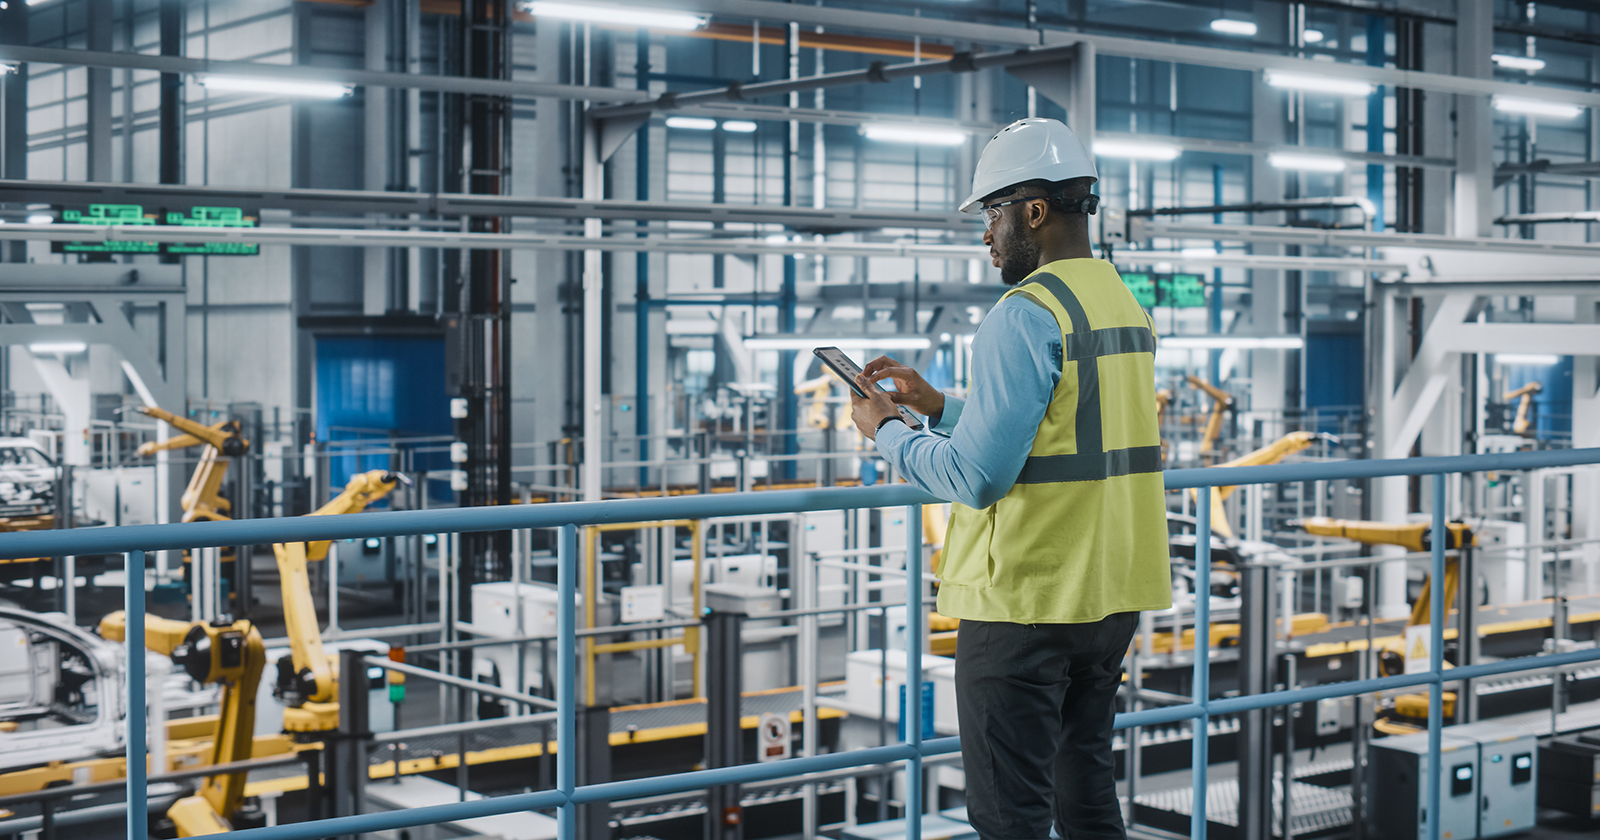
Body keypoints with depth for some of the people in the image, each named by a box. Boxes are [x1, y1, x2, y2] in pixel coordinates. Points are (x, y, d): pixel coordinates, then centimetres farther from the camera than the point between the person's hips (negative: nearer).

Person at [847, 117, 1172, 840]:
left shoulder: (1025, 315, -17)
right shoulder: (1127, 306, 11)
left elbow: (979, 477, -21)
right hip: (1113, 593, 9)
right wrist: (937, 407, 18)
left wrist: (887, 433, -5)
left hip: (1026, 601, -9)